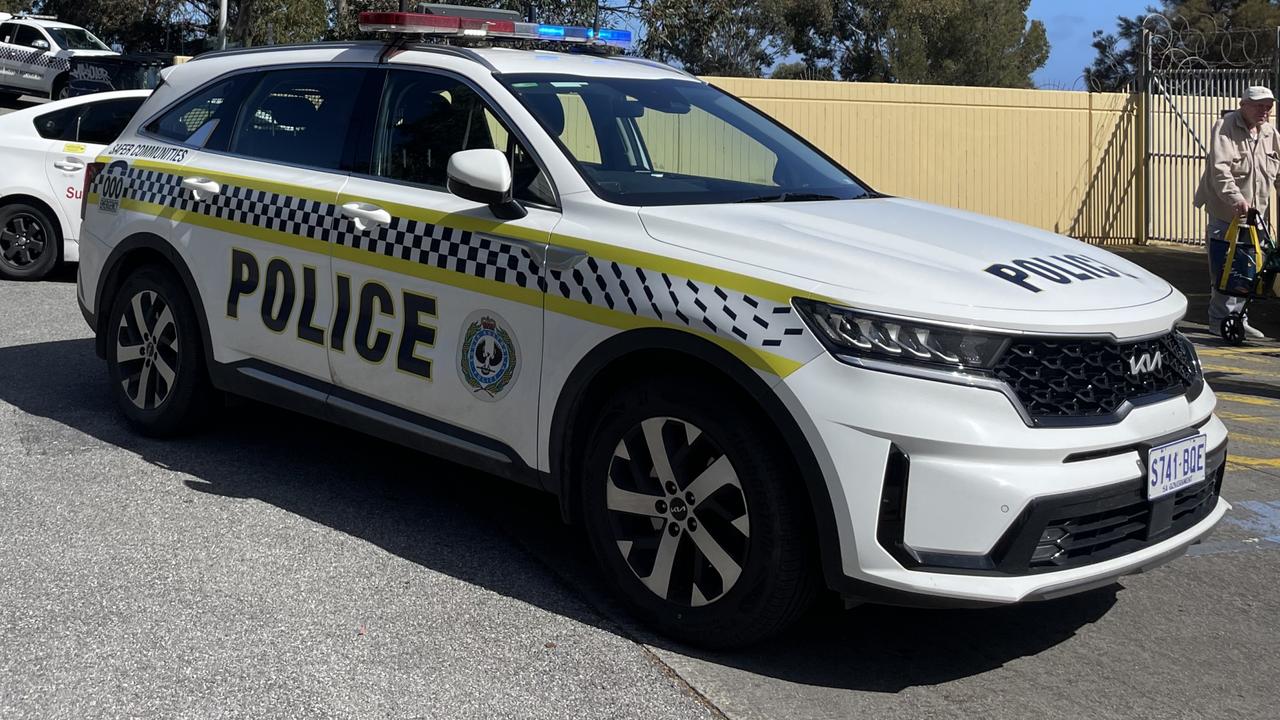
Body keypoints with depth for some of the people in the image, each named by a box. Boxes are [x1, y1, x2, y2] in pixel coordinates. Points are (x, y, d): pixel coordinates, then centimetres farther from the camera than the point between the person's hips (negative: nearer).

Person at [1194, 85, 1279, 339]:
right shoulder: (1225, 128, -11)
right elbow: (1220, 170, -24)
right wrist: (1237, 199, -36)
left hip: (1254, 214, 6)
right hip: (1224, 214, -6)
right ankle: (1221, 320, 6)